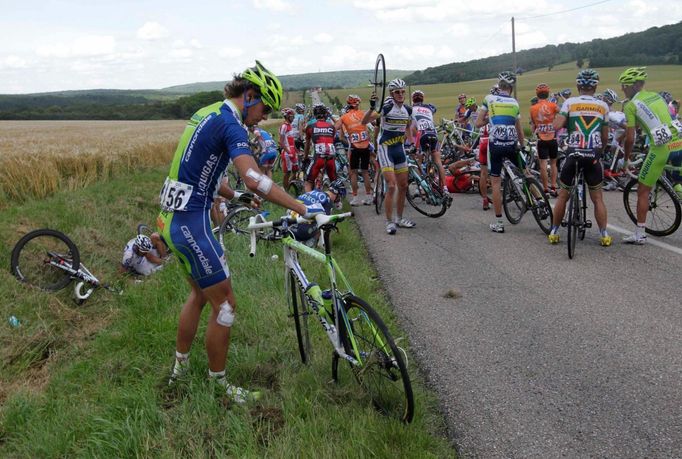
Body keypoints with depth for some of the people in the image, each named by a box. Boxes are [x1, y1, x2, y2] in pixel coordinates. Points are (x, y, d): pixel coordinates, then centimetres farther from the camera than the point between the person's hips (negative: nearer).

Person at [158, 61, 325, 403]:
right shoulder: (230, 123, -16)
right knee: (225, 304, 1)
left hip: (172, 219, 10)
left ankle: (179, 369, 36)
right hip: (190, 224, -10)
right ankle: (219, 385, 16)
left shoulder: (208, 114, 14)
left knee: (200, 293, 23)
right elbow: (254, 179, -30)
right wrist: (303, 208, -28)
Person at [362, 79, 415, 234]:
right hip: (385, 148, -7)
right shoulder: (386, 107, -16)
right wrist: (372, 107, -41)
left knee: (403, 186, 10)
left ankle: (400, 219, 24)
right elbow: (364, 121, -26)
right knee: (391, 187, -13)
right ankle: (389, 222, -1)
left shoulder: (407, 109, 3)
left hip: (400, 148, 7)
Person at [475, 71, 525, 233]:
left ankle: (498, 223, 3)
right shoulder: (514, 103, 10)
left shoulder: (489, 98, 2)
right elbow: (519, 130, 16)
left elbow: (478, 123, 0)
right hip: (512, 145, 2)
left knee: (496, 183, 2)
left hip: (495, 145, -2)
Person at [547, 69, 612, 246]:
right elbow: (605, 137, 8)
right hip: (593, 155, 1)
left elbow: (556, 126, -13)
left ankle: (554, 233, 15)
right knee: (597, 197, 12)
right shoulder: (603, 106, 6)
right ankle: (604, 235, 11)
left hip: (573, 153, -1)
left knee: (563, 195, 13)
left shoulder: (570, 102, -1)